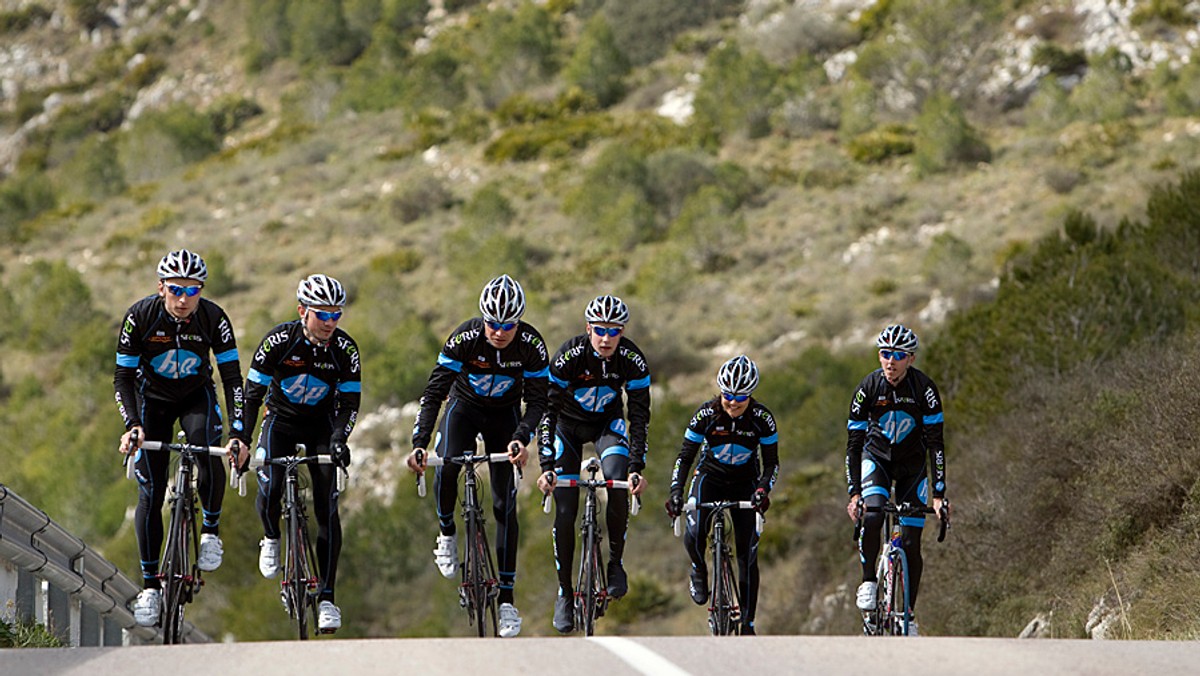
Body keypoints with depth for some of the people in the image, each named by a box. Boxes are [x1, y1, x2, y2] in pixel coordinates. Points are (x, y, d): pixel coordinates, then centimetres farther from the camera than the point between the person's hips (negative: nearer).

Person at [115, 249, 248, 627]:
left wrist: (238, 432, -31)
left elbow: (232, 378, -20)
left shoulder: (214, 319, -23)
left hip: (197, 397, 0)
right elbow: (123, 376, -18)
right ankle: (150, 586, 0)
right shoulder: (141, 316, -24)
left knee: (209, 451, -32)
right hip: (152, 400, 0)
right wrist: (131, 425, -32)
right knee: (150, 492, -9)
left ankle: (211, 532, -8)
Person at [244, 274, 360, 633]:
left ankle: (327, 598, -4)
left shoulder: (344, 348, -18)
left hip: (321, 425, 1)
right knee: (269, 492, -24)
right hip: (281, 420, -1)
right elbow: (253, 393, -18)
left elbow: (350, 401, -13)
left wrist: (338, 440, -30)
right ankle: (271, 539, 12)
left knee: (328, 510, -9)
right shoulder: (279, 341, -22)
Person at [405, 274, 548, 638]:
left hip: (504, 415, 1)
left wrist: (522, 438, -37)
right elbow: (434, 392, -28)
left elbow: (537, 400, -19)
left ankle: (506, 598, -4)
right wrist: (419, 443, -38)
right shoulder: (465, 338, -29)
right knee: (445, 469, -31)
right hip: (464, 407, -1)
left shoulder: (531, 345, -25)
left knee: (505, 504, -7)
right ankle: (447, 533, -1)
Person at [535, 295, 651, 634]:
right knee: (565, 513, -9)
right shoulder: (569, 355, -29)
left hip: (607, 422, 1)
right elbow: (547, 410, -28)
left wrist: (637, 467, -30)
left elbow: (640, 415, -20)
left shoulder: (632, 360, -24)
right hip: (568, 425, -1)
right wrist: (546, 466, -36)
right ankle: (564, 593, 6)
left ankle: (615, 564, -11)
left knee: (618, 481, -29)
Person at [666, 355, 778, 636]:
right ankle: (699, 571, 6)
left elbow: (771, 463, -13)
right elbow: (685, 457, -16)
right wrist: (676, 492, -30)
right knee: (695, 534, -28)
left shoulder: (762, 418, -20)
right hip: (710, 477, 0)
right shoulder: (706, 414, -21)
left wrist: (763, 489, -33)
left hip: (744, 484, 0)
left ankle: (748, 623, 2)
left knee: (748, 554, -7)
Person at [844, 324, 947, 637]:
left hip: (912, 465, 0)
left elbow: (936, 443, -21)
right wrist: (853, 492, -25)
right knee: (872, 516, -29)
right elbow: (854, 443, -16)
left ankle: (908, 615, 9)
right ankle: (868, 582, -8)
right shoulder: (868, 388, -19)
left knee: (911, 543, -3)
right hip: (877, 459, 0)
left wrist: (939, 494, -27)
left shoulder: (924, 388, -22)